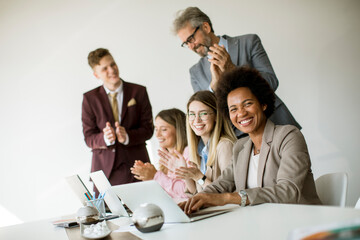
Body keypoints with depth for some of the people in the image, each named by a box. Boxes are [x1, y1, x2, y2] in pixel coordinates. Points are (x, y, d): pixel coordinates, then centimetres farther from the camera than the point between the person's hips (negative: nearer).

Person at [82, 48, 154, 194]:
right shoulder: (90, 98, 4)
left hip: (136, 165, 0)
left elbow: (148, 128, 1)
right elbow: (89, 138, 1)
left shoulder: (138, 92, 4)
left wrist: (127, 137, -18)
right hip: (105, 167, 0)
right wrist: (104, 138, -21)